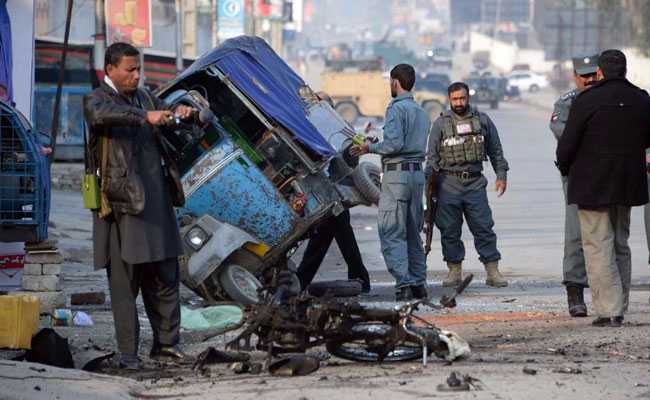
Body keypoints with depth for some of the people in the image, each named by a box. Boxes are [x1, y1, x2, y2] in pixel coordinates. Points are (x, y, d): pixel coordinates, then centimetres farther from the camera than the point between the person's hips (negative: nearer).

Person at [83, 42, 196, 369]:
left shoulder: (144, 97, 17)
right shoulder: (97, 100, -4)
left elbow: (166, 116, 26)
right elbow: (100, 114, -27)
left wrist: (183, 111, 1)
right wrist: (144, 117, -38)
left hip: (156, 203, 6)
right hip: (123, 204, -6)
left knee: (165, 279, 9)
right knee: (125, 283, -5)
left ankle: (166, 345, 17)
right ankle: (127, 354, -2)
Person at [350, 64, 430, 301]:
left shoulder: (396, 109, -10)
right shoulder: (421, 112, 17)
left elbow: (394, 144, -19)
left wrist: (371, 147, -3)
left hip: (396, 174, -8)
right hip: (417, 172, 8)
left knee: (391, 233, -8)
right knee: (413, 233, 14)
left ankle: (404, 284, -17)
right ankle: (418, 284, 13)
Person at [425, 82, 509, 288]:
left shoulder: (482, 120, 10)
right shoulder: (441, 123, 7)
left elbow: (495, 150, 16)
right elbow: (432, 155, 8)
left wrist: (501, 175, 10)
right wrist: (429, 179, -1)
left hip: (475, 182, 0)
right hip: (449, 183, 0)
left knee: (483, 227, -3)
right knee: (450, 230, 1)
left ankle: (493, 271, -1)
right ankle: (455, 270, 10)